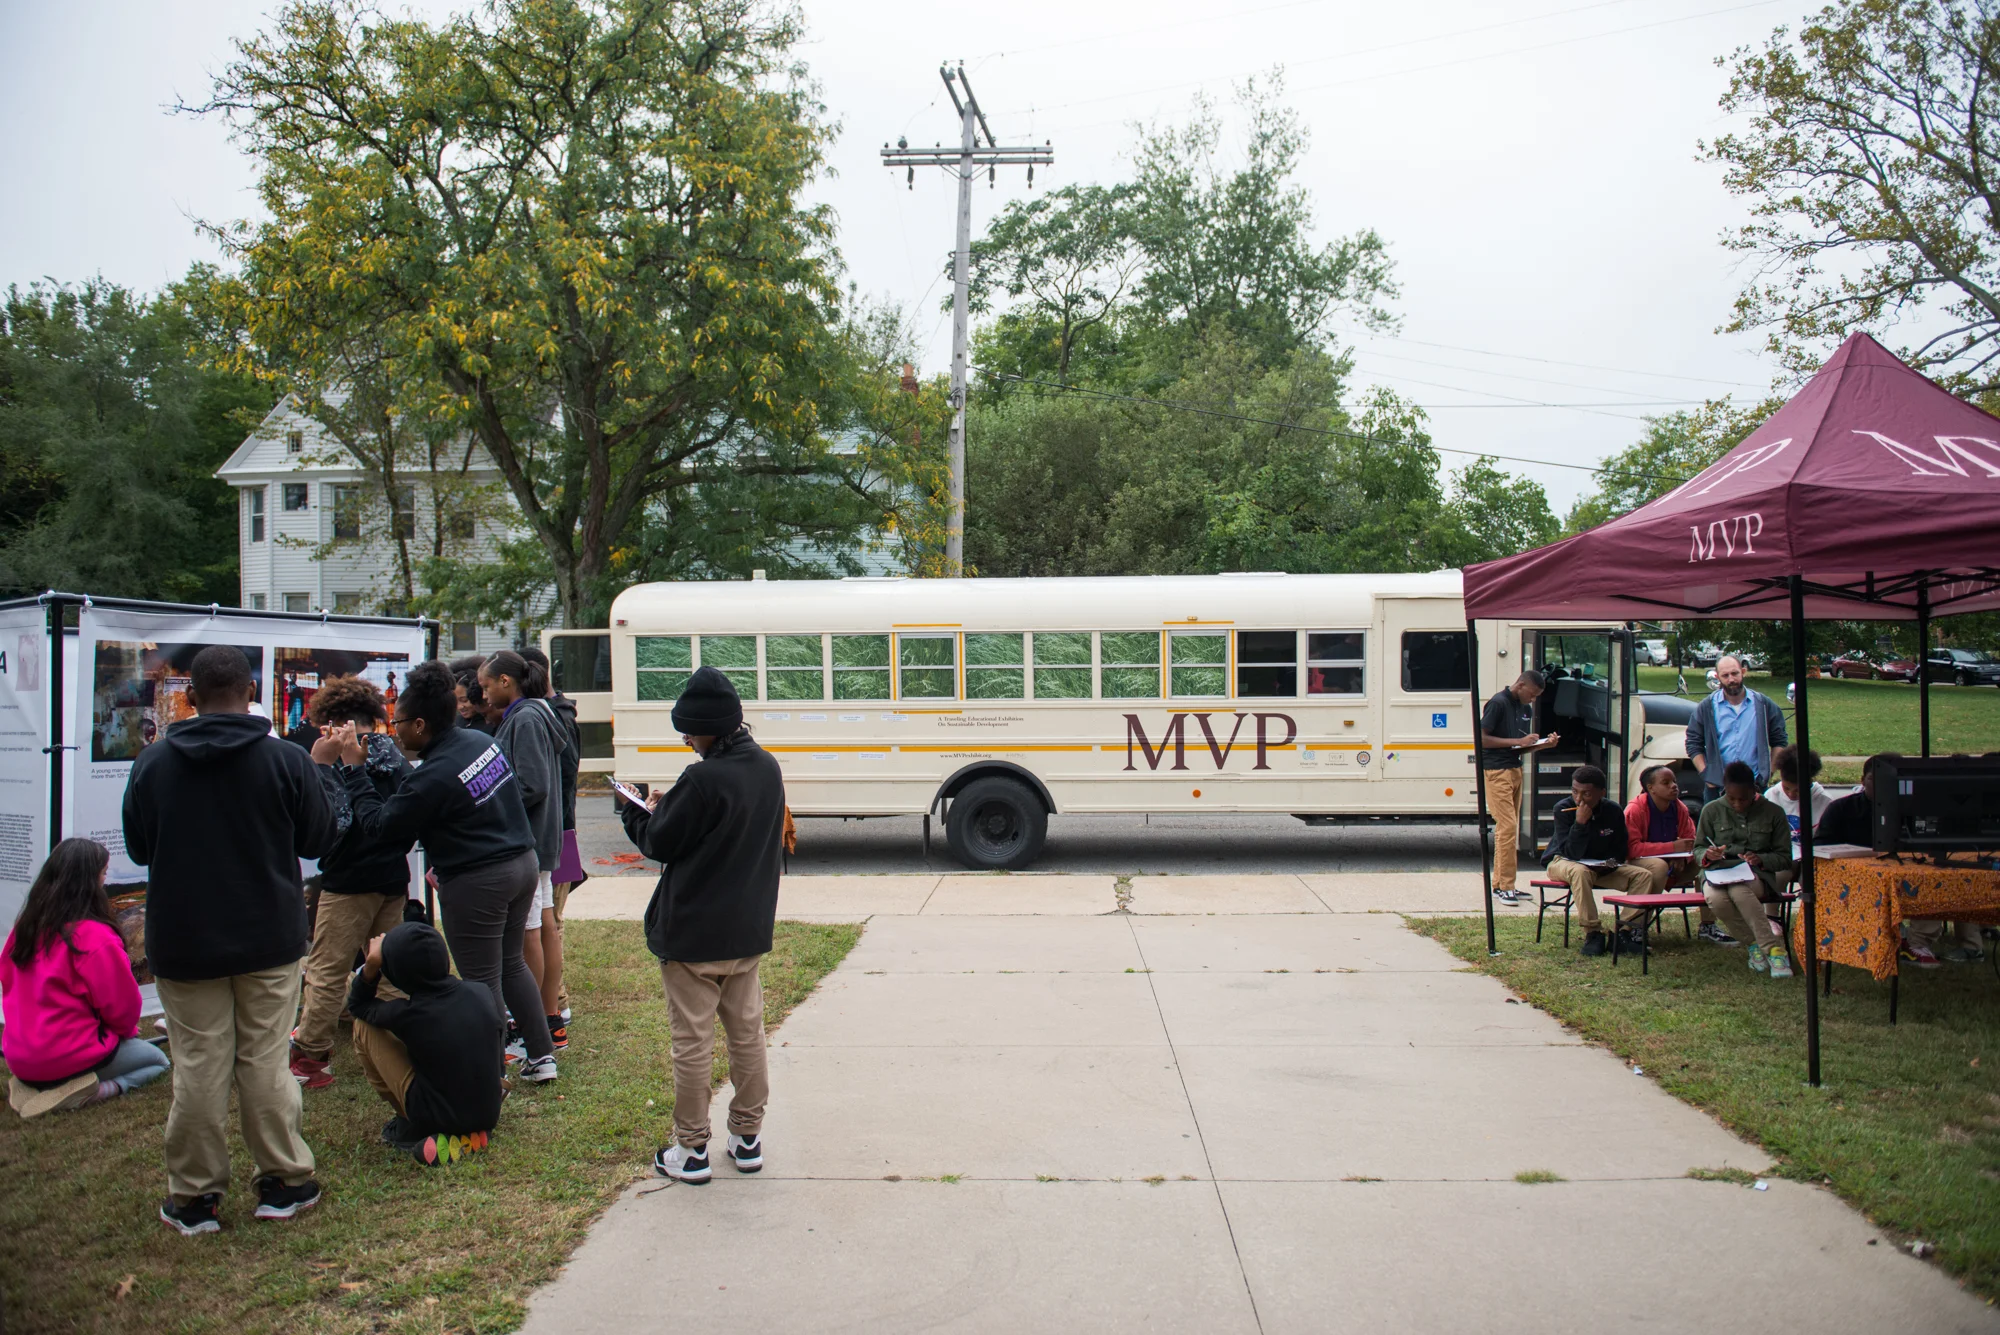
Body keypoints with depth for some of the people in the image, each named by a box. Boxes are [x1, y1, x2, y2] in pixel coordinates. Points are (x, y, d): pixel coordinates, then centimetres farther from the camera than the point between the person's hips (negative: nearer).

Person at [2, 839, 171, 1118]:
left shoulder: (25, 926, -1)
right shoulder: (95, 937, -21)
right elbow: (122, 1005, -13)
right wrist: (127, 1029, 11)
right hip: (69, 1057, -7)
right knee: (158, 1061, 15)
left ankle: (34, 1084, 5)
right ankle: (90, 1092, -12)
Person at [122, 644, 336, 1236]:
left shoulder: (151, 764, -5)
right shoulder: (287, 760, -11)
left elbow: (138, 848, 8)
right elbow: (319, 839, 1)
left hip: (182, 943, 1)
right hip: (270, 940, -1)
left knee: (198, 1069, 7)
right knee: (265, 1063, 8)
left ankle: (194, 1196, 15)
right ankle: (283, 1181, 17)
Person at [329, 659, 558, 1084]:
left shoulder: (432, 778, -22)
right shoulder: (482, 741, 3)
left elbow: (378, 825, -11)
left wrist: (352, 767, -6)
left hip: (476, 884, -9)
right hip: (522, 862, 9)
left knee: (481, 979, 4)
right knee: (511, 962, 21)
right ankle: (541, 1055, 27)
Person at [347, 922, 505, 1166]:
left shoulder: (406, 1014, -17)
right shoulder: (481, 994, -7)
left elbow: (357, 1005, 5)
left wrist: (371, 965, -8)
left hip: (438, 1117, -4)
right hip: (489, 1115, 4)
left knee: (363, 1027, 3)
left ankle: (409, 1127, 10)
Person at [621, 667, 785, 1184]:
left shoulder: (702, 780, -23)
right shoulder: (768, 768, 1)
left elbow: (660, 843, -13)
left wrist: (641, 812, 6)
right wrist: (667, 809, 9)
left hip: (692, 934, -7)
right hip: (749, 929, 7)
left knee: (692, 1042, 5)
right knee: (747, 1033, 16)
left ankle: (691, 1150, 15)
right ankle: (748, 1137, 26)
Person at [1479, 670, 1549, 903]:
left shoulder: (1526, 709, 13)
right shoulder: (1498, 703, -12)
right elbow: (1482, 738, -15)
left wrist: (1543, 743, 0)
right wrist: (1517, 741, -18)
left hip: (1514, 770, 9)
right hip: (1496, 772, -9)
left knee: (1508, 829, 11)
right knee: (1507, 827, -12)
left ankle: (1499, 884, 17)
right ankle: (1506, 885, -8)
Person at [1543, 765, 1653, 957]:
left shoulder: (1613, 812, -7)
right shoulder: (1563, 809, -18)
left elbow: (1620, 852, 4)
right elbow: (1572, 854, -24)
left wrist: (1609, 864, -18)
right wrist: (1580, 822, -34)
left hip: (1602, 867, 5)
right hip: (1563, 862, -5)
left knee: (1644, 875, -14)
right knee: (1580, 872, -40)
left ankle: (1624, 932, -20)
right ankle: (1592, 933, -33)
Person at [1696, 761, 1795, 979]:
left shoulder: (1772, 812, 6)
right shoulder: (1712, 811, 7)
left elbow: (1785, 858, 7)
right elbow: (1698, 848, 13)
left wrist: (1762, 860, -15)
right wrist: (1708, 855, -12)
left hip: (1757, 875, -2)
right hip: (1718, 872, 2)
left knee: (1739, 890, -39)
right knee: (1715, 898, -36)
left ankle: (1766, 945, -28)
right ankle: (1757, 943, -15)